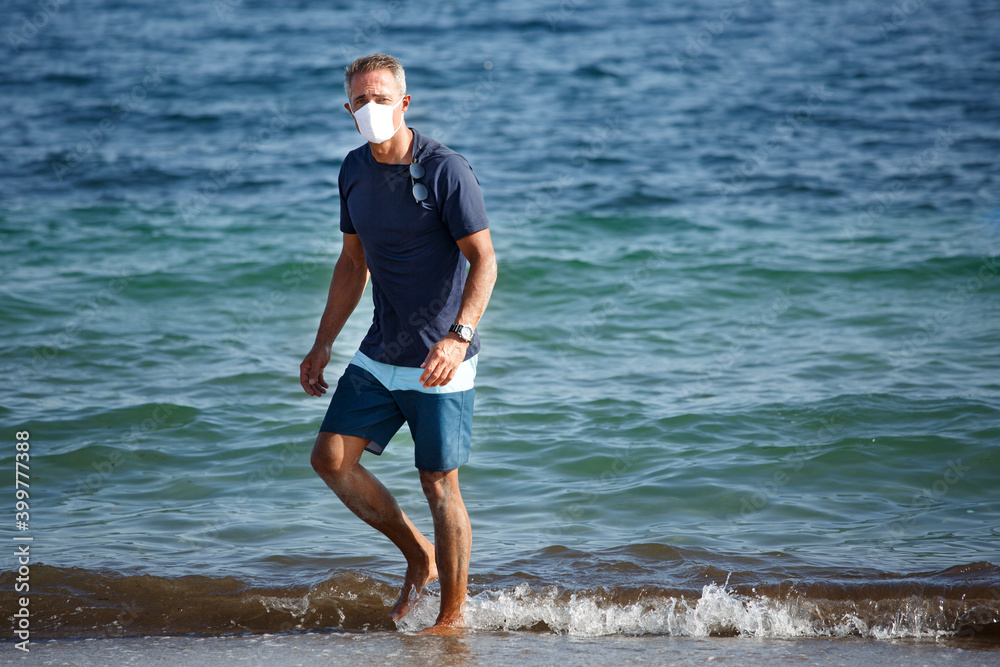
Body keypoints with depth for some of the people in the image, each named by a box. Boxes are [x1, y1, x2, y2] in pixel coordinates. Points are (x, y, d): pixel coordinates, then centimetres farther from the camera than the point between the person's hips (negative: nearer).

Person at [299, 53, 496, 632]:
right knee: (331, 458, 1)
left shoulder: (446, 170, -14)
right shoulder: (355, 171, 7)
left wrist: (459, 336, -29)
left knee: (440, 485, -2)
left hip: (440, 364, -7)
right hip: (380, 356, 7)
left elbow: (484, 260, -16)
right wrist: (323, 345, 16)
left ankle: (454, 617, 11)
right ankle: (419, 556, 19)